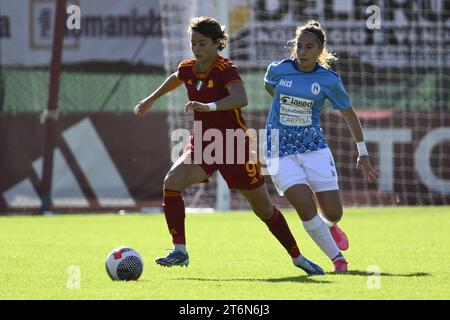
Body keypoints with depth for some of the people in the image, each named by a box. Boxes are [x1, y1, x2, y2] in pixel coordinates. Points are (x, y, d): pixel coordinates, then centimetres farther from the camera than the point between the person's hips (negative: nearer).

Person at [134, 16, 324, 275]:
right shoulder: (188, 69, 0)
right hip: (202, 144, 5)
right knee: (172, 182, -23)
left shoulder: (226, 69, -19)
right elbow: (175, 79, 27)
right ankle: (180, 251, -18)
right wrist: (152, 99, 35)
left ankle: (298, 257, 25)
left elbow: (241, 98, -39)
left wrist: (209, 106, -52)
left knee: (264, 209, 5)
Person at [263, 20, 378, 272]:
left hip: (314, 147, 1)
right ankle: (337, 258, 2)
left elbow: (350, 114, 6)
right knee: (306, 207, -18)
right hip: (281, 150, -1)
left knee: (333, 213, -1)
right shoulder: (279, 70, -5)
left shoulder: (329, 80, -6)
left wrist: (363, 154, 7)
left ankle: (329, 226, 40)